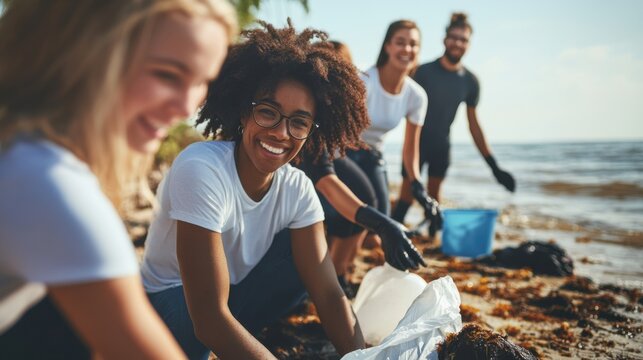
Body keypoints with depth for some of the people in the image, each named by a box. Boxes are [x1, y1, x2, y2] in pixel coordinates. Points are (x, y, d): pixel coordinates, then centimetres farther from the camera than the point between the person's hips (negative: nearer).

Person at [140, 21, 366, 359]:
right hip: (170, 306, -6)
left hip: (234, 297, 6)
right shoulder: (201, 170, -29)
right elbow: (209, 318, -32)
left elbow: (329, 294, -14)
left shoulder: (297, 188, -11)